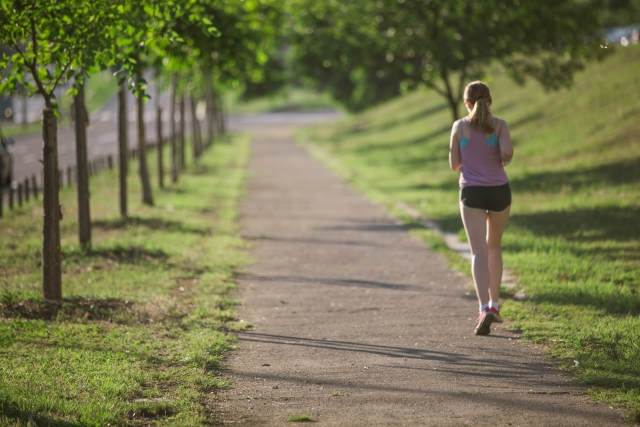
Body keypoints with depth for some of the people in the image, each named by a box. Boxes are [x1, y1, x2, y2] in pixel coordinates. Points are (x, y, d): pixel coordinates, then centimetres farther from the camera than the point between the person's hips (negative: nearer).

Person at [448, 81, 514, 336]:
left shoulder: (460, 127, 0)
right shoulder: (499, 125, -1)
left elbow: (454, 164, 3)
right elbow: (507, 152, -17)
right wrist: (504, 162, 5)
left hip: (472, 192, -1)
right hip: (499, 191, 1)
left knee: (479, 252, -6)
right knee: (494, 247, 22)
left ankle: (485, 309, -24)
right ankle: (494, 303, 24)